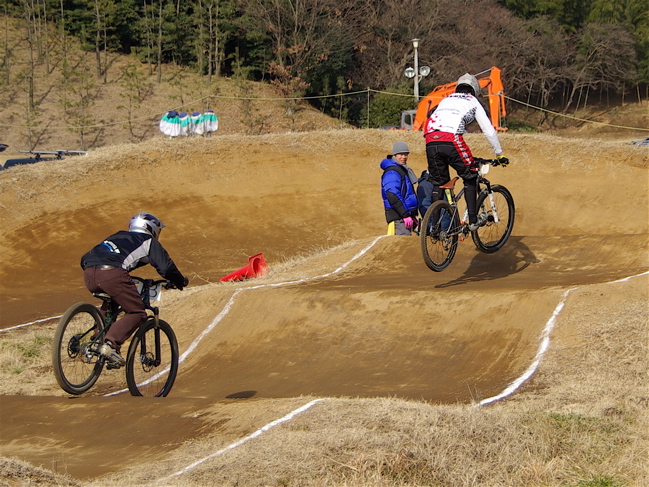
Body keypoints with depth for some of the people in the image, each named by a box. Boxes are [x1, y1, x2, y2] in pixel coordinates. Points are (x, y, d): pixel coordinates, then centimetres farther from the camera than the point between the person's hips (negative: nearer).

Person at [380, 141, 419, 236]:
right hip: (398, 217, -10)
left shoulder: (403, 170, 21)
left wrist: (413, 216, 24)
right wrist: (405, 215, -24)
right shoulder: (392, 172, -12)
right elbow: (392, 196, -22)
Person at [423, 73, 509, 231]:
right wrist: (500, 154, 29)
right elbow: (489, 130, 20)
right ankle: (472, 220, 6)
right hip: (451, 140, -4)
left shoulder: (445, 100, 34)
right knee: (470, 179, 12)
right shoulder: (472, 102, 22)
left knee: (438, 183, 16)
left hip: (431, 141, 4)